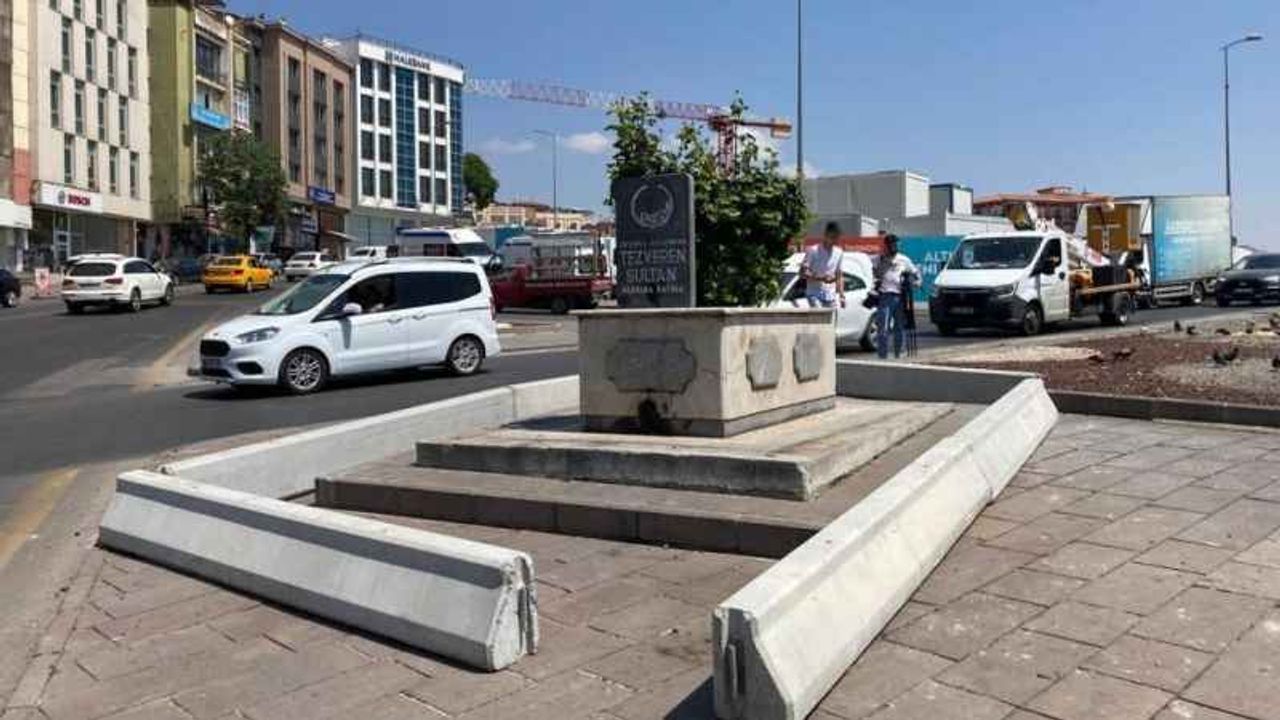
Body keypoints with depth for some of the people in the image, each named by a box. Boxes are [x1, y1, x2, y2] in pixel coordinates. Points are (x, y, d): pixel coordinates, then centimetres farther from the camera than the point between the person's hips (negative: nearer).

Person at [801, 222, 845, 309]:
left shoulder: (839, 253, 8)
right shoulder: (813, 251, -9)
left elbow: (839, 276, 15)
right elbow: (803, 273, -12)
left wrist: (841, 295, 7)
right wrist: (821, 278, -26)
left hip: (831, 296, 5)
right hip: (814, 294, -5)